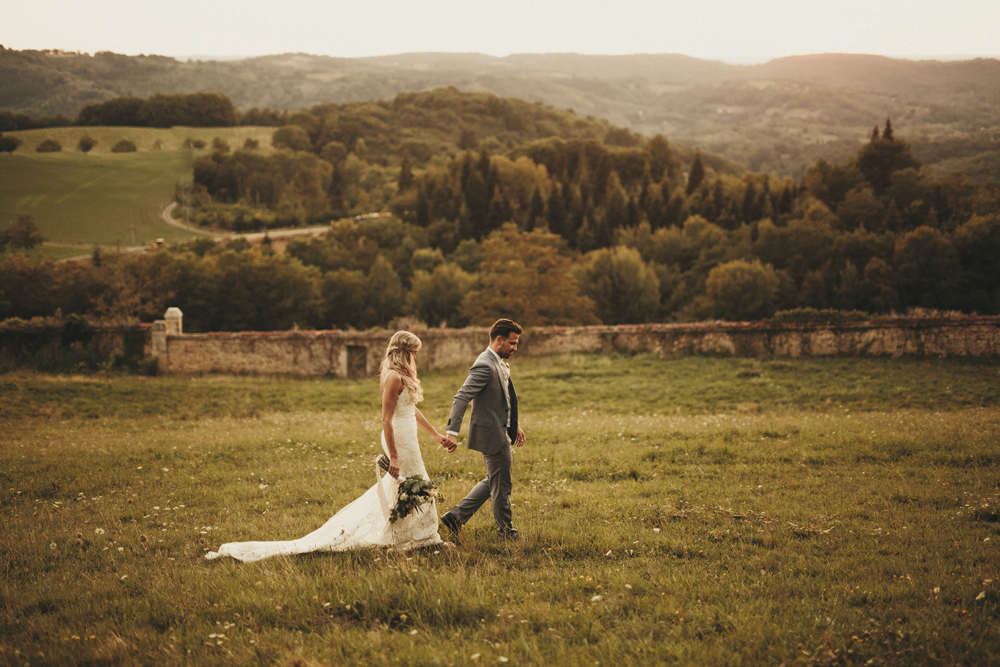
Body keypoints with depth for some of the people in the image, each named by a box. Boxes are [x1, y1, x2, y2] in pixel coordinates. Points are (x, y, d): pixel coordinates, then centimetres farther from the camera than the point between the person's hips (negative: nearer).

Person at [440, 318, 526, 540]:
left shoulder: (500, 364, 11)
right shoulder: (484, 366, -21)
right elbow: (461, 398, -26)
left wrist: (514, 426, 22)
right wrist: (453, 432, -32)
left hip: (500, 432, 10)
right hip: (491, 434, -10)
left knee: (493, 481, 20)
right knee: (501, 485, 3)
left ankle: (456, 516, 22)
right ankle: (506, 532, 18)